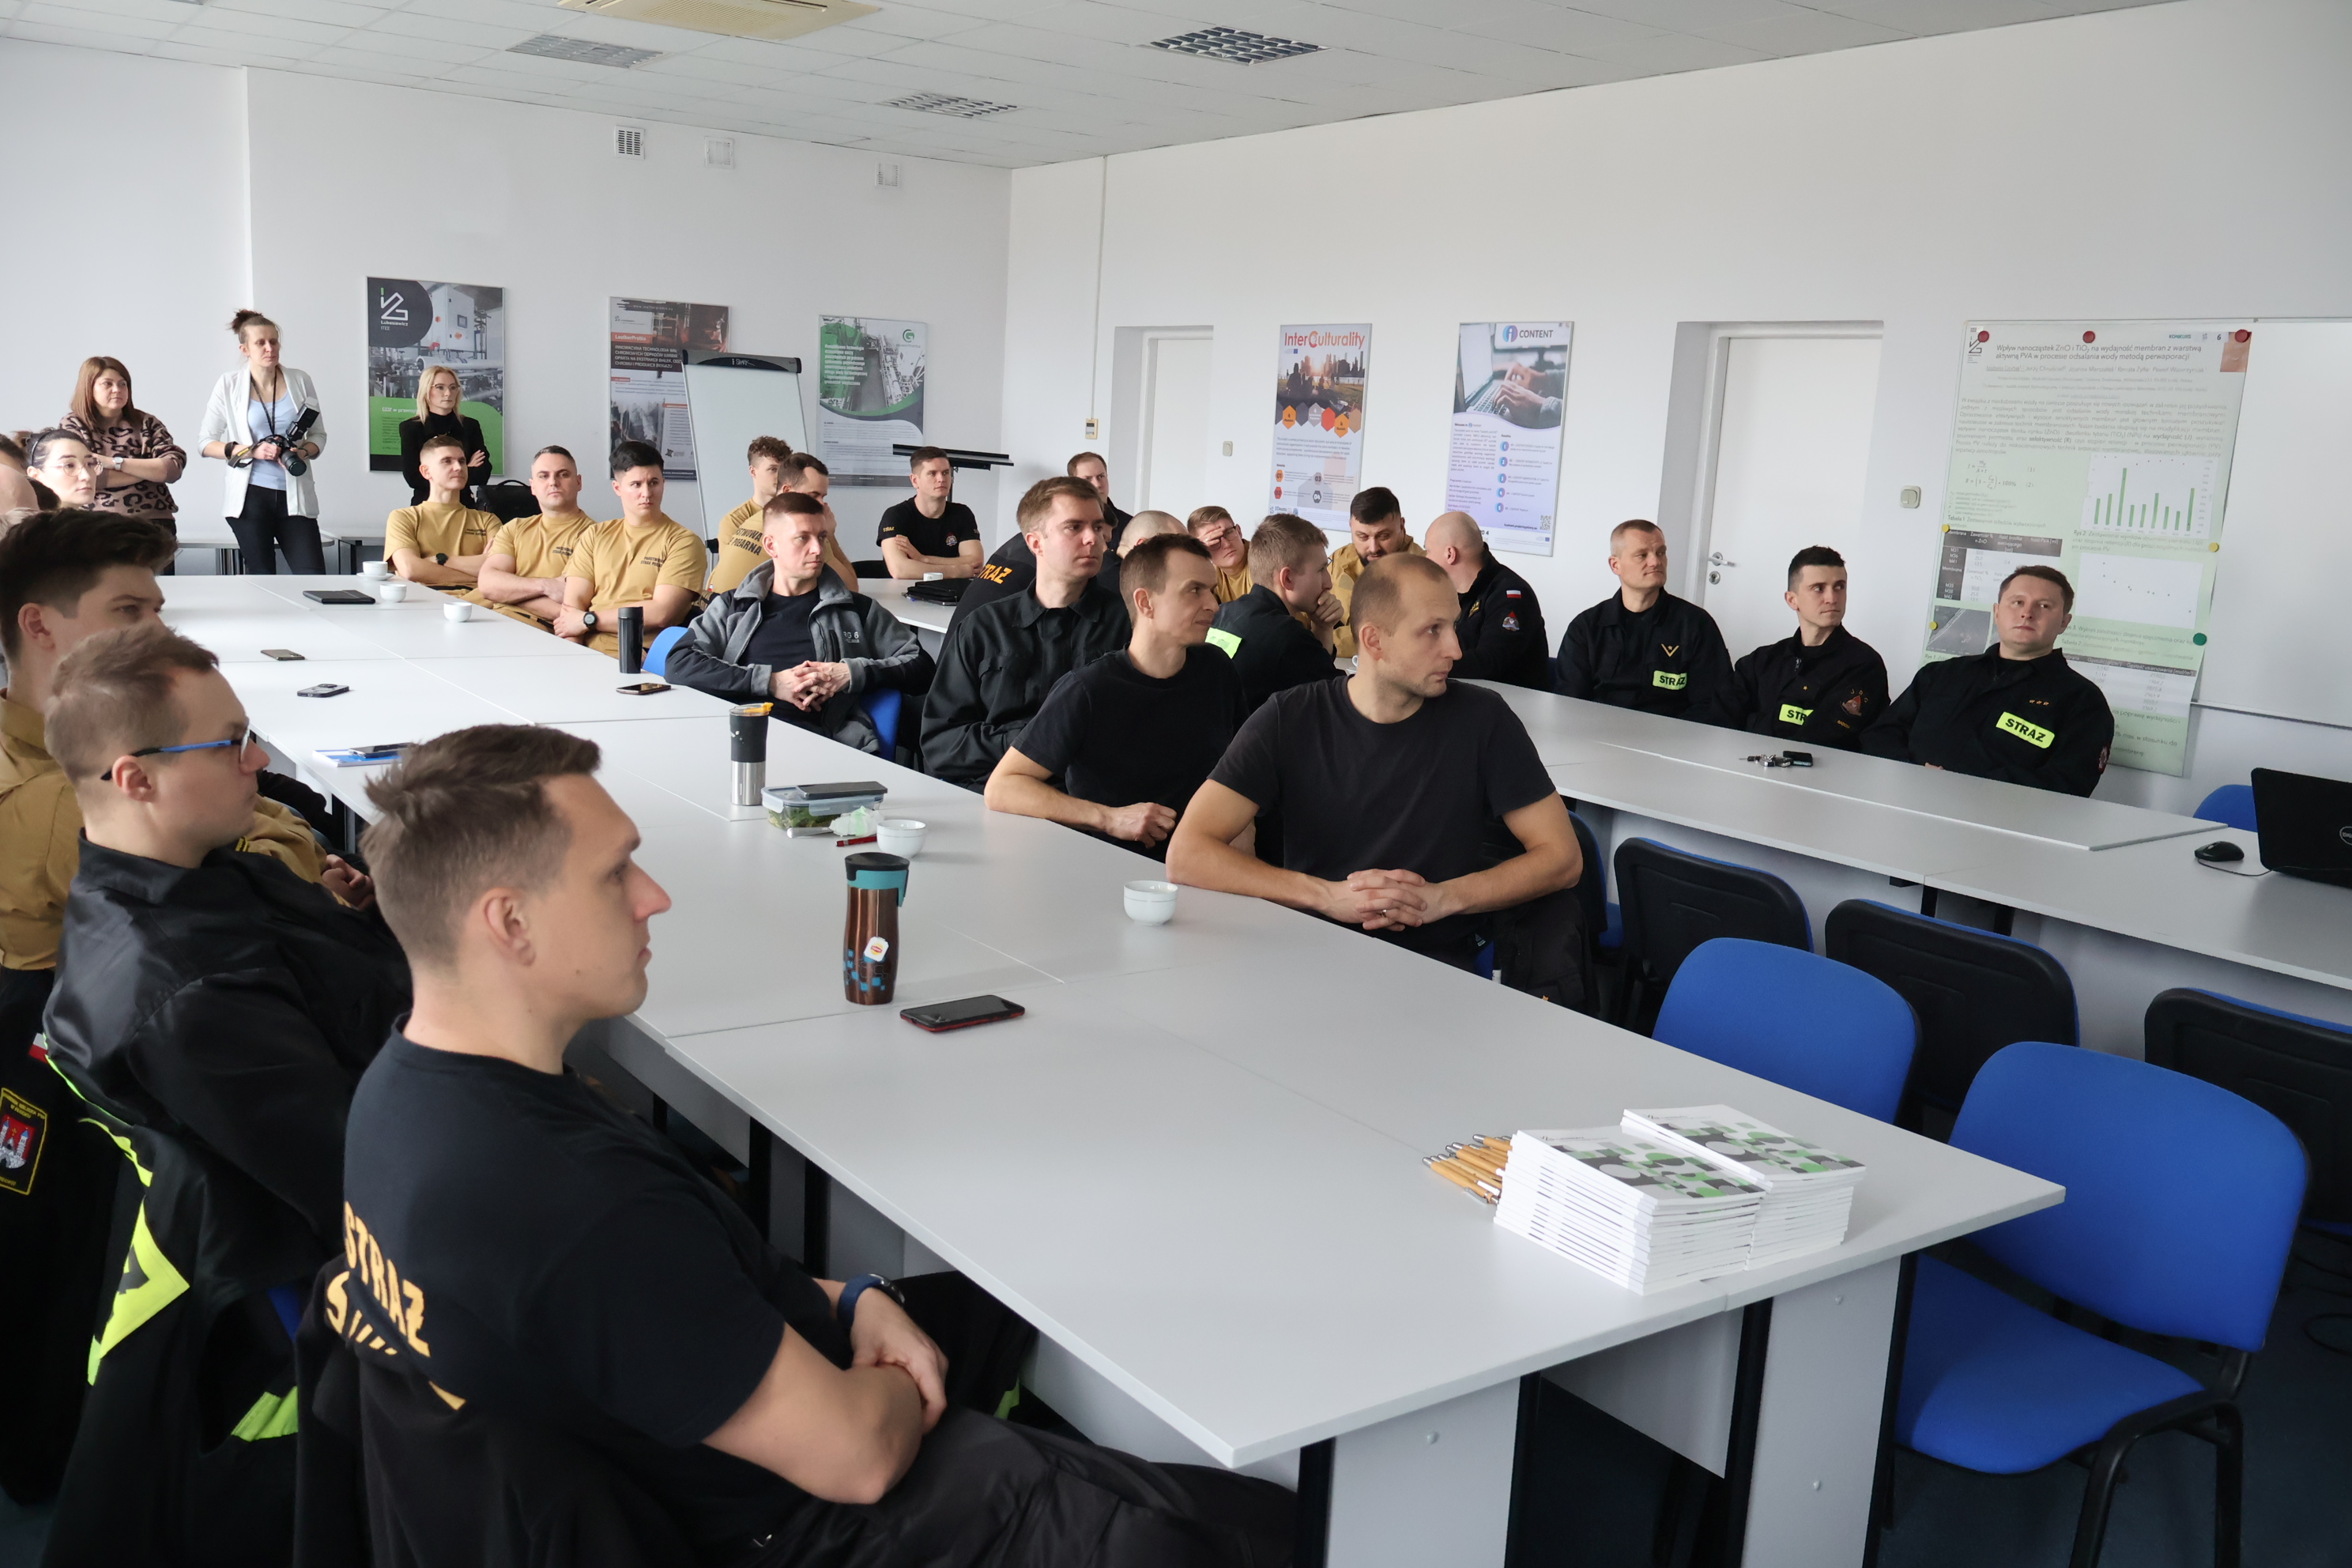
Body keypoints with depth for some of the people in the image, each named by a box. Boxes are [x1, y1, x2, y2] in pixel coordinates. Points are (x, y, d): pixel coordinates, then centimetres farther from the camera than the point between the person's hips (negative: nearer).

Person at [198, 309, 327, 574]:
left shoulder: (300, 381, 5)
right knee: (262, 578, 3)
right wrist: (252, 451, -11)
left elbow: (318, 435, 13)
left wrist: (304, 451, -10)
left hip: (295, 495, 1)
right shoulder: (229, 386, 2)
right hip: (252, 495, -1)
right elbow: (206, 442, 4)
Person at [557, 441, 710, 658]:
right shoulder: (596, 536, 18)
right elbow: (574, 601, 8)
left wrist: (588, 620, -5)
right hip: (587, 654, 4)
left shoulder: (683, 542, 3)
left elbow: (661, 613, -8)